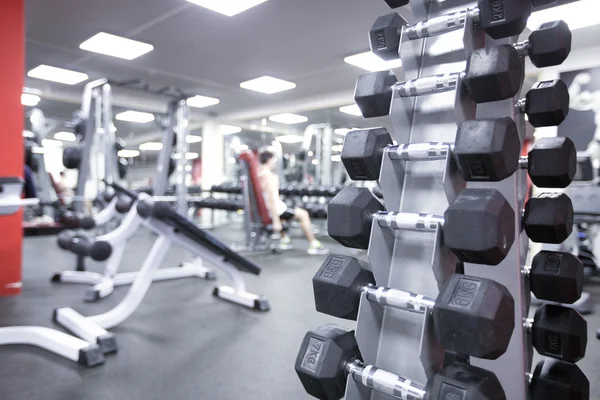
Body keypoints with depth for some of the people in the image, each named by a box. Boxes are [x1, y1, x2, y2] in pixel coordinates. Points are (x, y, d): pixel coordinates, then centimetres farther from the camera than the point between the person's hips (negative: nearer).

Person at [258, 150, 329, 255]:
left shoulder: (257, 175, 7)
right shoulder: (271, 177, -20)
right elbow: (271, 199, -26)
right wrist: (276, 221, -25)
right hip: (275, 210, -9)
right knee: (303, 214, 5)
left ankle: (284, 240, 40)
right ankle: (313, 245, 9)